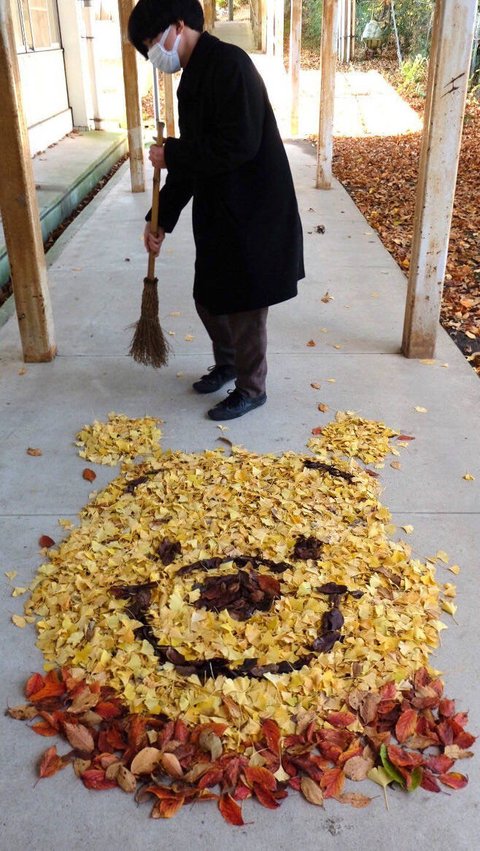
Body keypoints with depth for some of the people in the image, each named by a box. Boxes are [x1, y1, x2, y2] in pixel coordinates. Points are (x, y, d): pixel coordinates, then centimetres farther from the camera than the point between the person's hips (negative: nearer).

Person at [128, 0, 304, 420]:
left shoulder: (229, 64, -16)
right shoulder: (193, 79, 13)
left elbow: (239, 145, -26)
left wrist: (172, 153, -15)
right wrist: (161, 220, 16)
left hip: (255, 214, -9)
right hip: (218, 213, 9)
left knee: (244, 307, 3)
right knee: (208, 298, 19)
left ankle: (251, 389, 21)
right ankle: (227, 364, 41)